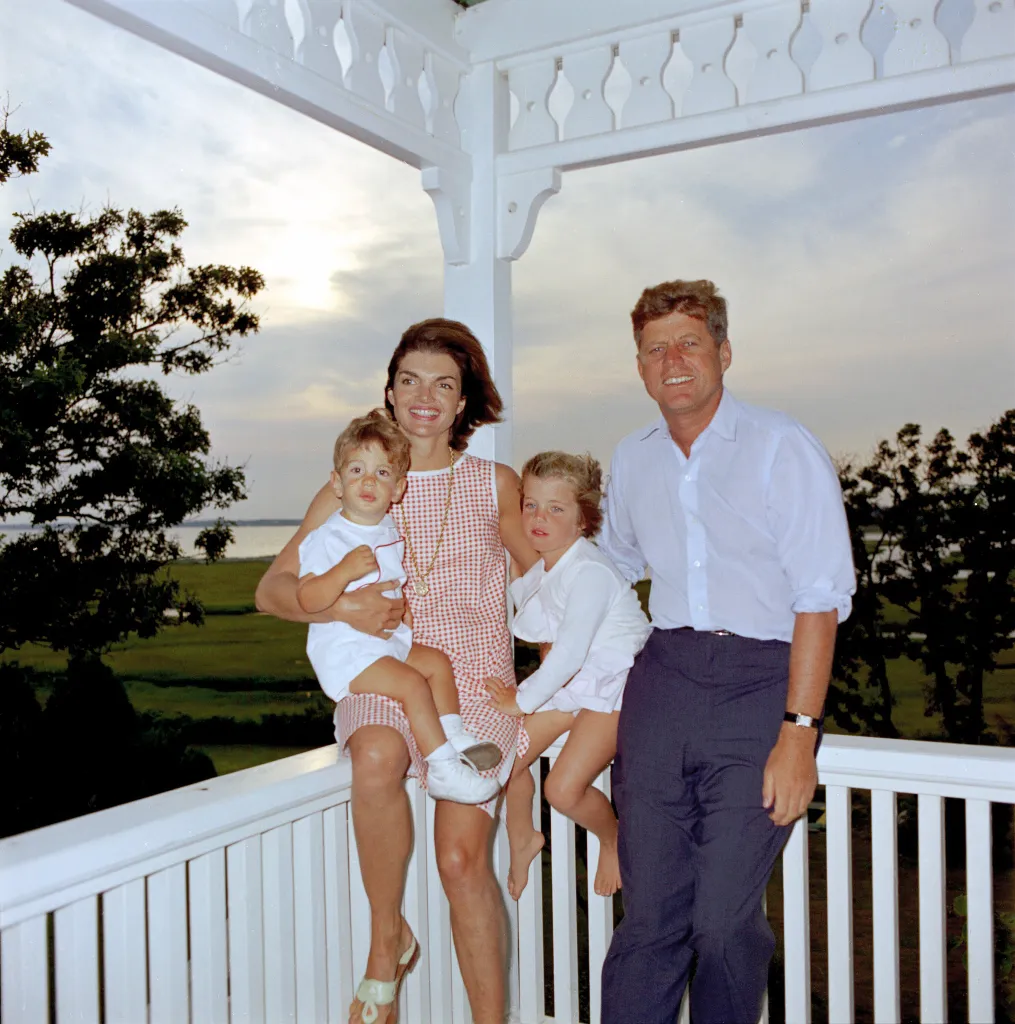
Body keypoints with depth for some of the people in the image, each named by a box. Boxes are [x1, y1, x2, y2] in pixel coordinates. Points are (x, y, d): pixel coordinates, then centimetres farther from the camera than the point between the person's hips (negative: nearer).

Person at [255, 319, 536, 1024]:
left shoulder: (497, 486, 8)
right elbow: (273, 589, 5)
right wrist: (342, 607, -15)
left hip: (476, 681, 0)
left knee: (463, 855, -17)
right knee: (377, 757, -34)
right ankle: (387, 942, -11)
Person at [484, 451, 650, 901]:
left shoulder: (590, 572, -26)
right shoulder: (540, 569, 0)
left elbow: (570, 653, -29)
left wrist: (521, 699, -19)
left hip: (614, 685, -8)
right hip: (571, 680, 8)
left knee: (563, 788, -15)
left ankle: (613, 838, 18)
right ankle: (522, 840, 31)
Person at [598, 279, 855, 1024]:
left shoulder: (783, 448, -4)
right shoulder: (632, 461, 12)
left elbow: (821, 599, -9)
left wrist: (798, 732, -14)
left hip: (761, 684, -4)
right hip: (664, 678, 4)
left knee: (724, 920, -4)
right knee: (650, 913, 5)